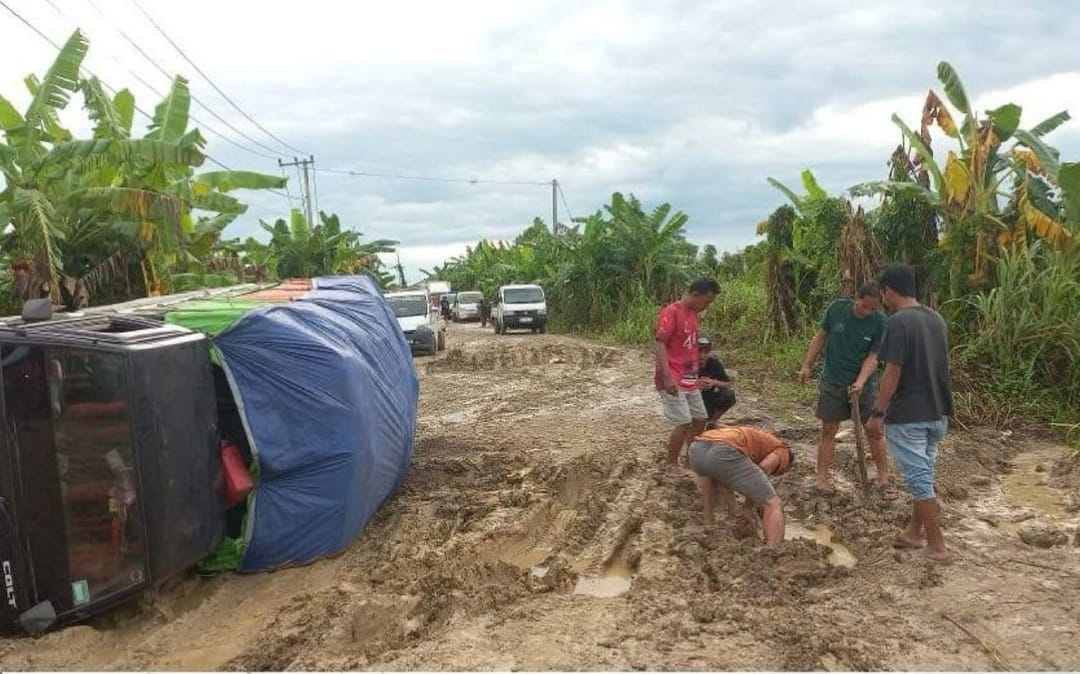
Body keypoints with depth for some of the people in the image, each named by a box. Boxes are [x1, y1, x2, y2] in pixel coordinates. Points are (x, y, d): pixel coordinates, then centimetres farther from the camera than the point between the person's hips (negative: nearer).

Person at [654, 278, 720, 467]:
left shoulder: (693, 314, 13)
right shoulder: (671, 312, -15)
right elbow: (660, 345, -20)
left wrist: (696, 375, 20)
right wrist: (667, 377, -28)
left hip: (689, 379, 9)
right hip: (673, 381, -9)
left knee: (700, 419, 12)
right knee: (683, 423, -11)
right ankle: (671, 465, 3)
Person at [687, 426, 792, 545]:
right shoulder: (783, 451, 26)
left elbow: (721, 478, 40)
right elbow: (761, 471, 4)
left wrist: (732, 509, 41)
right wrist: (749, 506, 13)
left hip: (697, 450, 7)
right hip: (723, 454, -7)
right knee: (773, 505, 4)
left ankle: (708, 526, 43)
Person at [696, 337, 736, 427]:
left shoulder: (714, 363, -10)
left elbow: (728, 384, -8)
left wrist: (714, 382, -28)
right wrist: (695, 385, -39)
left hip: (708, 399, 4)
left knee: (729, 395, -22)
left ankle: (711, 421, -3)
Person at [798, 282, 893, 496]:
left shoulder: (880, 322, -12)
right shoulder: (837, 308, -10)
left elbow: (873, 357, -11)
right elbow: (820, 337, 2)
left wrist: (860, 382, -25)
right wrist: (807, 366, 3)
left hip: (864, 383, 0)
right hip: (832, 381, 0)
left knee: (874, 430, 4)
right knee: (828, 429, 4)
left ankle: (883, 479, 16)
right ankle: (822, 479, 11)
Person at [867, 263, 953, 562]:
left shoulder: (898, 322, -17)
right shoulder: (937, 319, 8)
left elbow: (893, 373, -19)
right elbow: (940, 366, 16)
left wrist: (877, 412, -12)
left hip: (907, 416, -8)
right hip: (937, 412, 8)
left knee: (919, 478, 1)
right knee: (924, 475, 17)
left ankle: (937, 545, 7)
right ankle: (914, 533, 28)